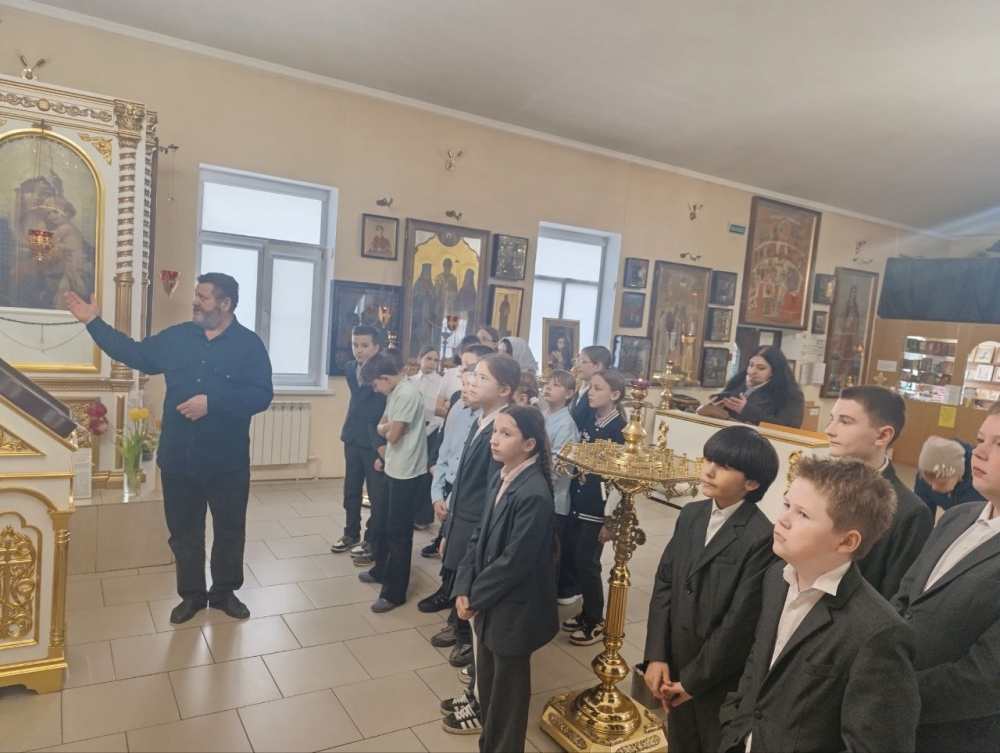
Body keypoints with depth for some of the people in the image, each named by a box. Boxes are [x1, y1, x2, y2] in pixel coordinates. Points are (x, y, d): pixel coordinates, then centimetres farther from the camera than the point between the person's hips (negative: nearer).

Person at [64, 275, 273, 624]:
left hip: (226, 462, -3)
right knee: (183, 531, 14)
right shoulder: (175, 337, 6)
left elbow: (261, 395, -16)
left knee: (229, 531, 11)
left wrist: (212, 403, -24)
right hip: (177, 458, 4)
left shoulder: (250, 344, -8)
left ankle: (224, 592, 30)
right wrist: (94, 322, 13)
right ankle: (192, 594, 32)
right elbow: (134, 353, 16)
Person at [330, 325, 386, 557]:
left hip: (375, 440, -7)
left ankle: (372, 541, 15)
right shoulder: (349, 368, 7)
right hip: (352, 437, 7)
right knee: (351, 489, 17)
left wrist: (381, 441, -19)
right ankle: (351, 534, 33)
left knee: (376, 493, 3)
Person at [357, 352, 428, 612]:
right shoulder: (395, 392, 10)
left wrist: (385, 429, -1)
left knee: (397, 532, 0)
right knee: (381, 522, 22)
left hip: (406, 473, -10)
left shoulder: (407, 394, -21)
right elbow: (383, 427, 14)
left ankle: (394, 592, 11)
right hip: (393, 468, 10)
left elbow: (392, 435, -22)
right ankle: (381, 570, 42)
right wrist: (386, 428, -8)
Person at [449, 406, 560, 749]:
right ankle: (488, 742, 43)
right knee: (487, 683, 23)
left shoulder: (533, 494, -26)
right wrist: (464, 589, -2)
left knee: (506, 692, 12)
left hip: (513, 610, -8)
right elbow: (479, 537, 6)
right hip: (489, 603, 8)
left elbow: (514, 561, -24)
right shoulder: (501, 479, 1)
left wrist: (475, 596, -12)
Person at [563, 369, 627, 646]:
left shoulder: (619, 429, -14)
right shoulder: (589, 421, 6)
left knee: (587, 561, 0)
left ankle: (596, 621, 19)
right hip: (578, 501, 7)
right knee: (575, 555, 12)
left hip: (599, 507, -7)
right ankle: (587, 611, 30)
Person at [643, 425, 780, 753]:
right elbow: (664, 584, 2)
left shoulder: (761, 538, -22)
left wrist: (694, 680, -12)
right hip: (677, 669, 6)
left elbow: (740, 622, -20)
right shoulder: (690, 515, 0)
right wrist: (657, 657, -5)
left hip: (721, 682, -6)